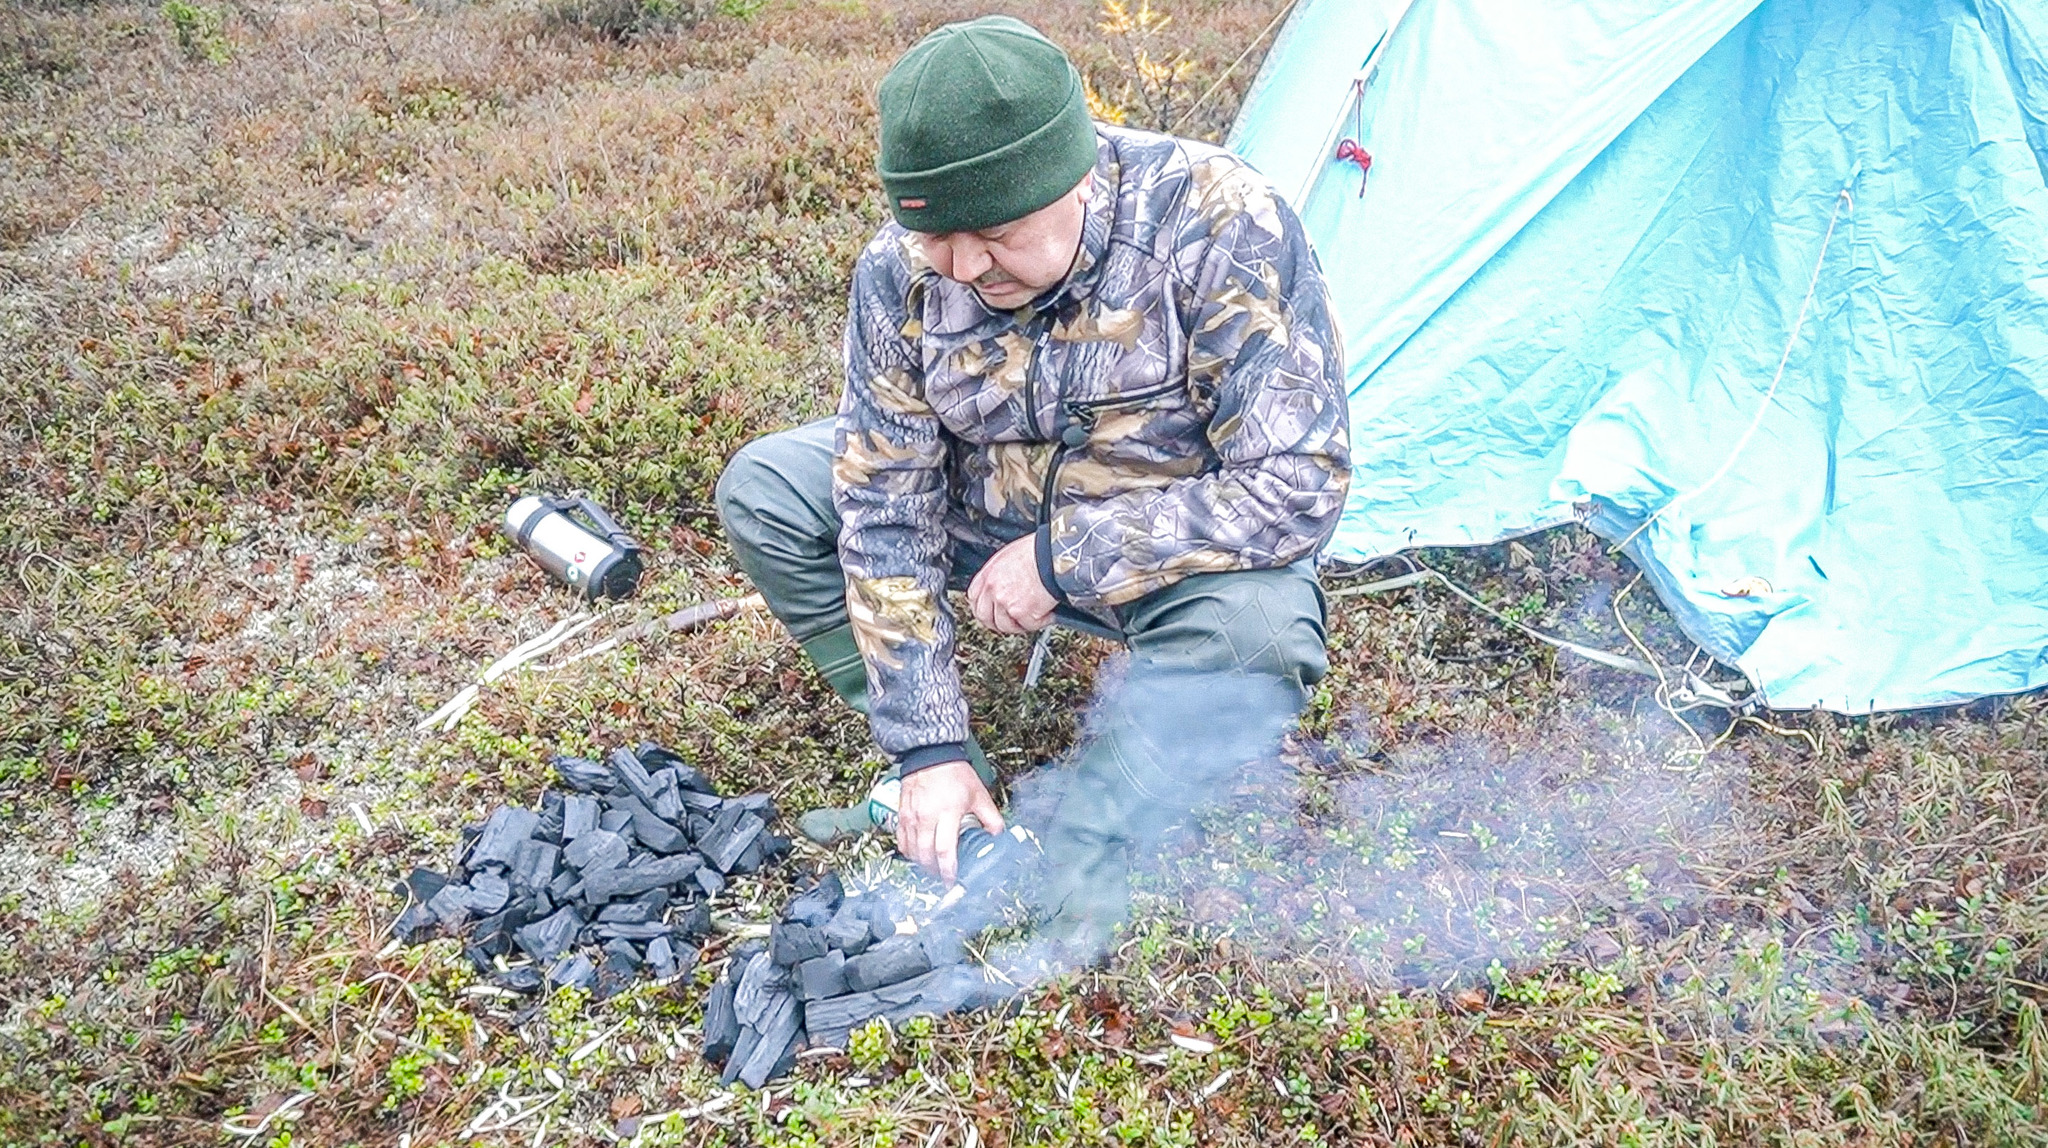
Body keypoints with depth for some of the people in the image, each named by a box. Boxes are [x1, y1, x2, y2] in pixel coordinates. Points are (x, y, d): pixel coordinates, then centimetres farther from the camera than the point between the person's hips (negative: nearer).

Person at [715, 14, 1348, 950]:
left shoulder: (1223, 229, -30)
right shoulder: (904, 267, -19)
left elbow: (1297, 486, -30)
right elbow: (887, 501, -15)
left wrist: (1063, 559, -28)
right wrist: (927, 745, -18)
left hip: (1167, 548, -3)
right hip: (983, 510, 4)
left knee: (1261, 626, -36)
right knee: (762, 491, -11)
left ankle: (1083, 850, -11)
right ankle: (941, 786, -4)